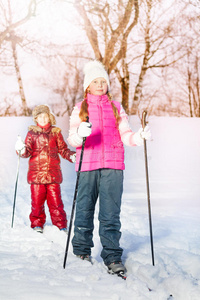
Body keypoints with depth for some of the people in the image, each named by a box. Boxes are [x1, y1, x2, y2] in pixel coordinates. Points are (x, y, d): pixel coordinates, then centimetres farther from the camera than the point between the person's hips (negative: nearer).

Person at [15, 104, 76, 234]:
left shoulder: (56, 132, 9)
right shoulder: (32, 133, 7)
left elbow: (63, 149, 12)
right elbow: (28, 151, 1)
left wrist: (72, 156, -4)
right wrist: (22, 150, -20)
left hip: (53, 173, 0)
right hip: (36, 173, 0)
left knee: (55, 200, 0)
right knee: (37, 200, 2)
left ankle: (61, 225, 10)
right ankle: (37, 224, 16)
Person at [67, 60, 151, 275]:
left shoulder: (116, 107, 14)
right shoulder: (80, 109, 10)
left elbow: (125, 135, 7)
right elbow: (72, 139, -1)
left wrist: (140, 137, -14)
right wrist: (80, 134, -24)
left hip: (113, 165, 0)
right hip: (87, 165, 0)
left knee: (111, 212, -4)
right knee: (84, 209, 3)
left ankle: (112, 257, -1)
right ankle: (82, 251, 19)